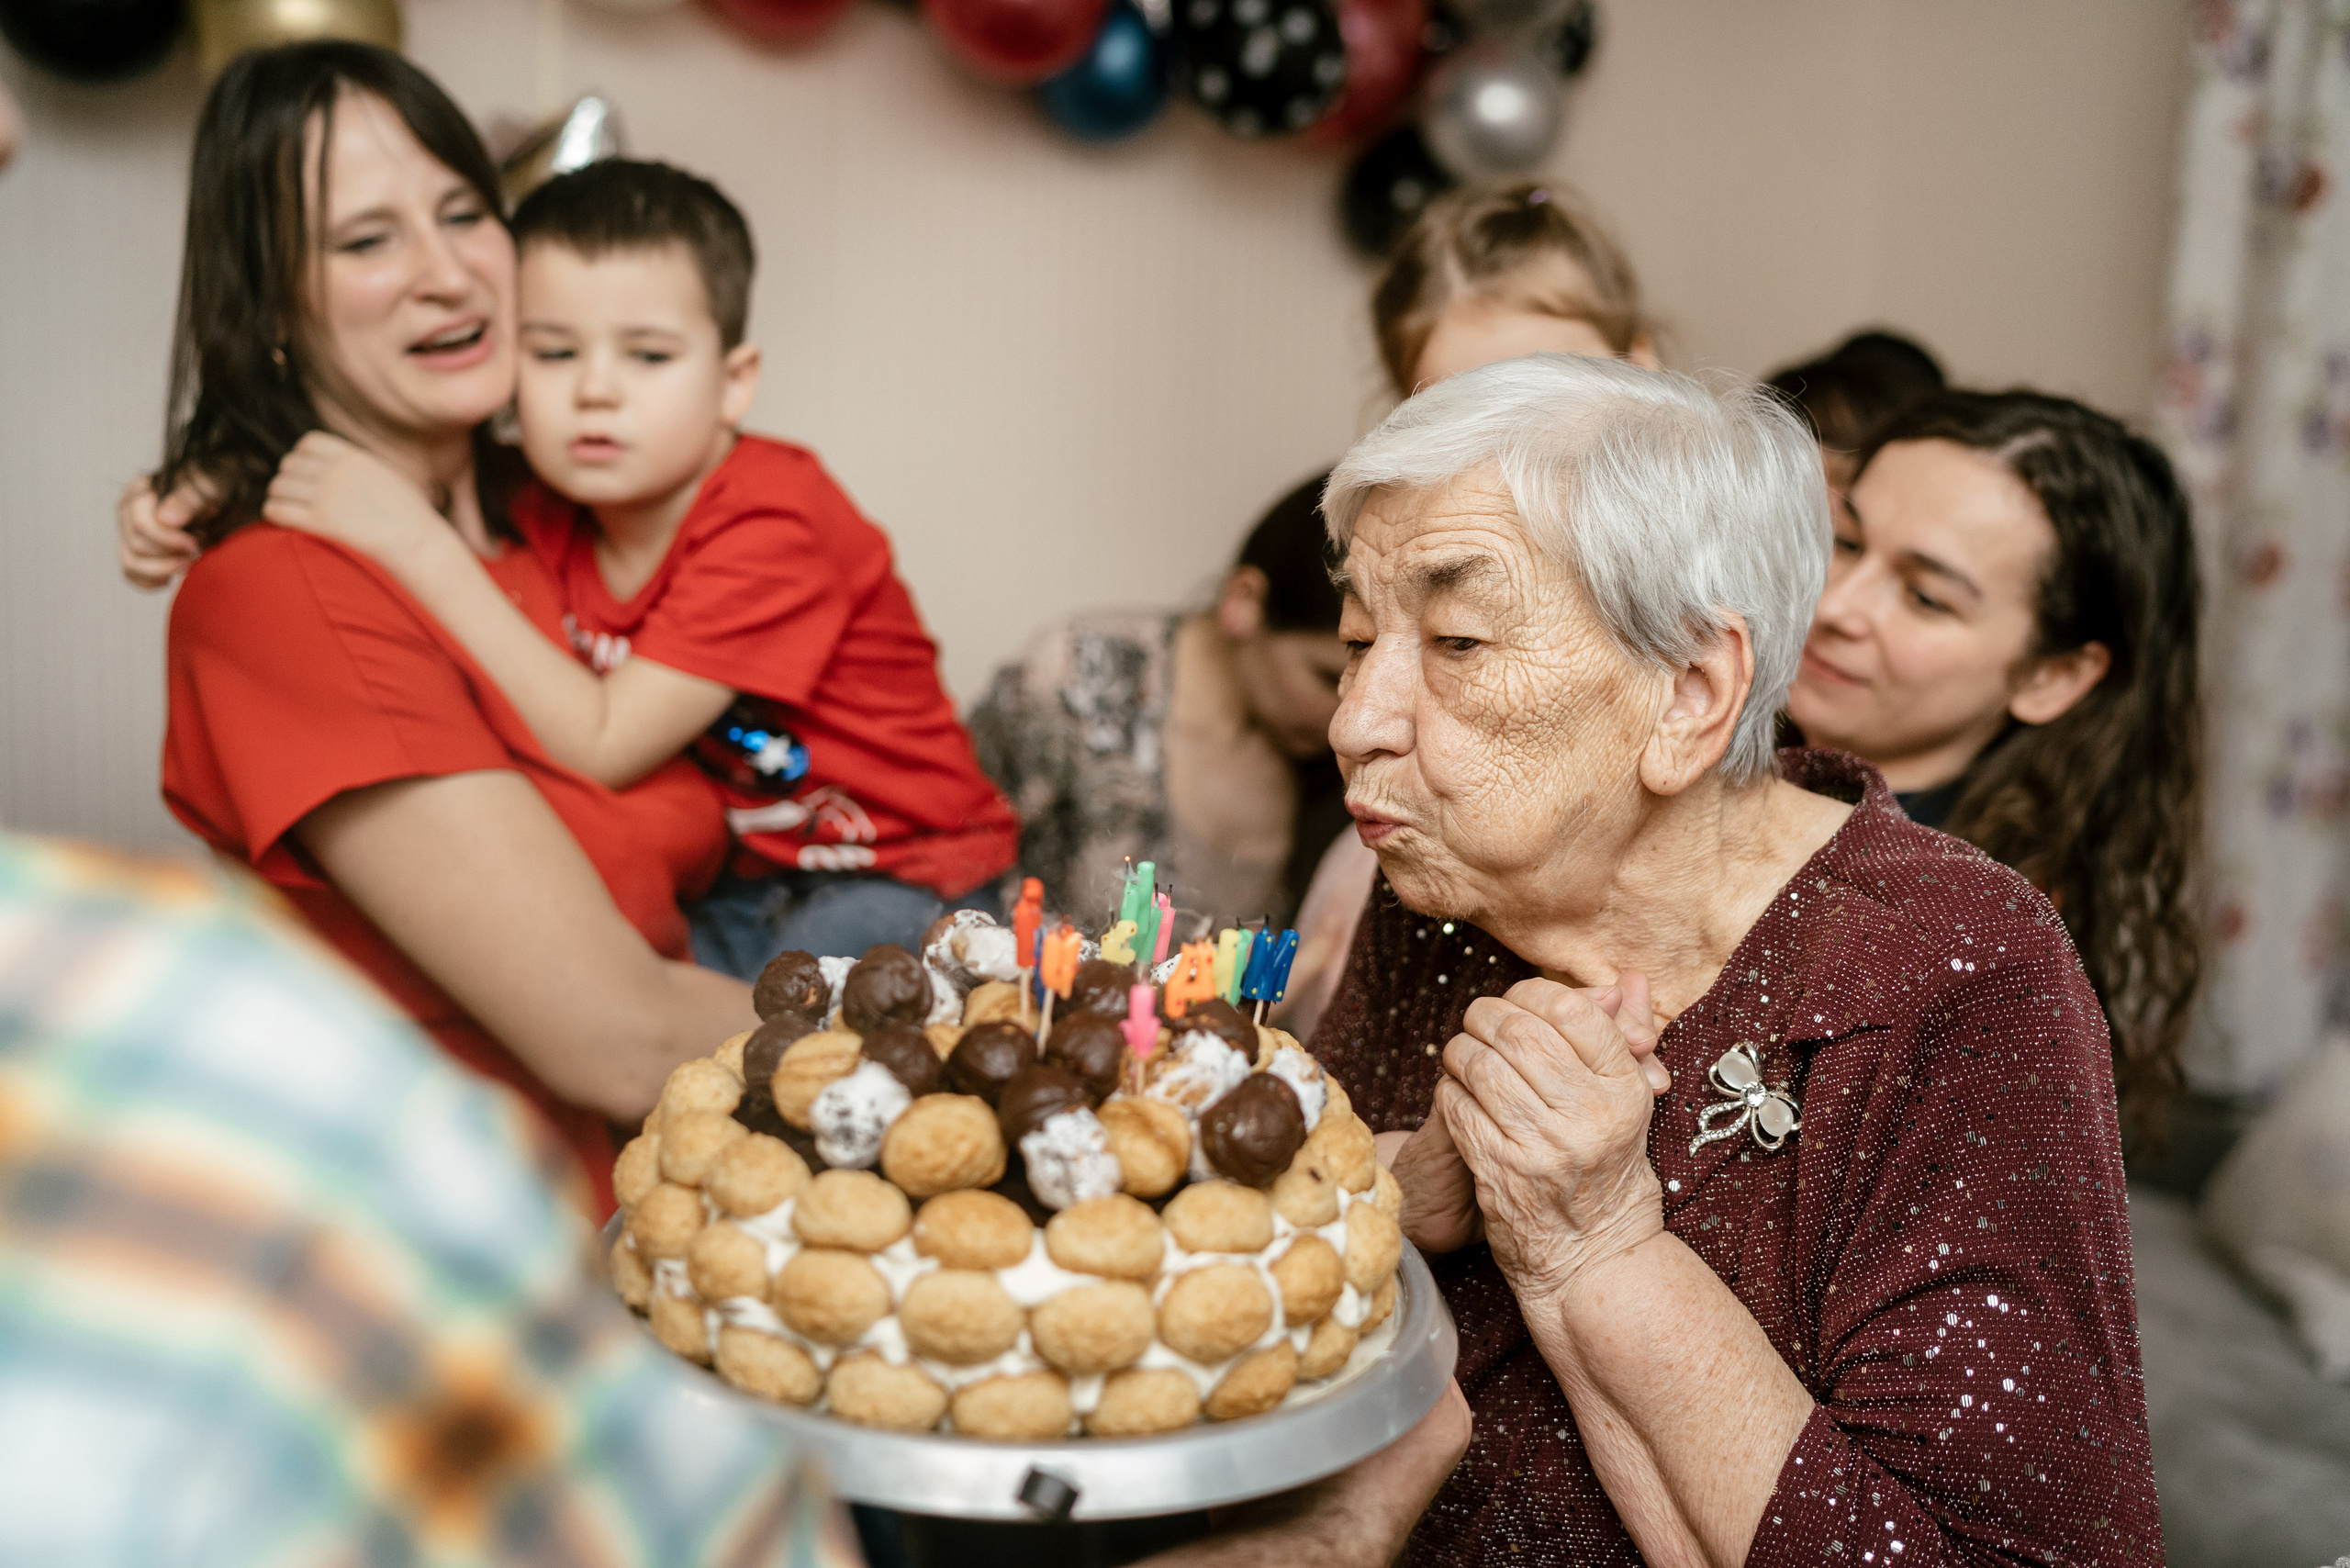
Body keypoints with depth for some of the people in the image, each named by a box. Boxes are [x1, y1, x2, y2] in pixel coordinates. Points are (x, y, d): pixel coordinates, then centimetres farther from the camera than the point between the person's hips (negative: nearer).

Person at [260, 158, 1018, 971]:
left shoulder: (770, 524, -24)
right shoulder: (547, 518, -2)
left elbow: (602, 746, -29)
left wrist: (423, 546, -30)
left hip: (895, 884, -6)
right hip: (719, 886, 7)